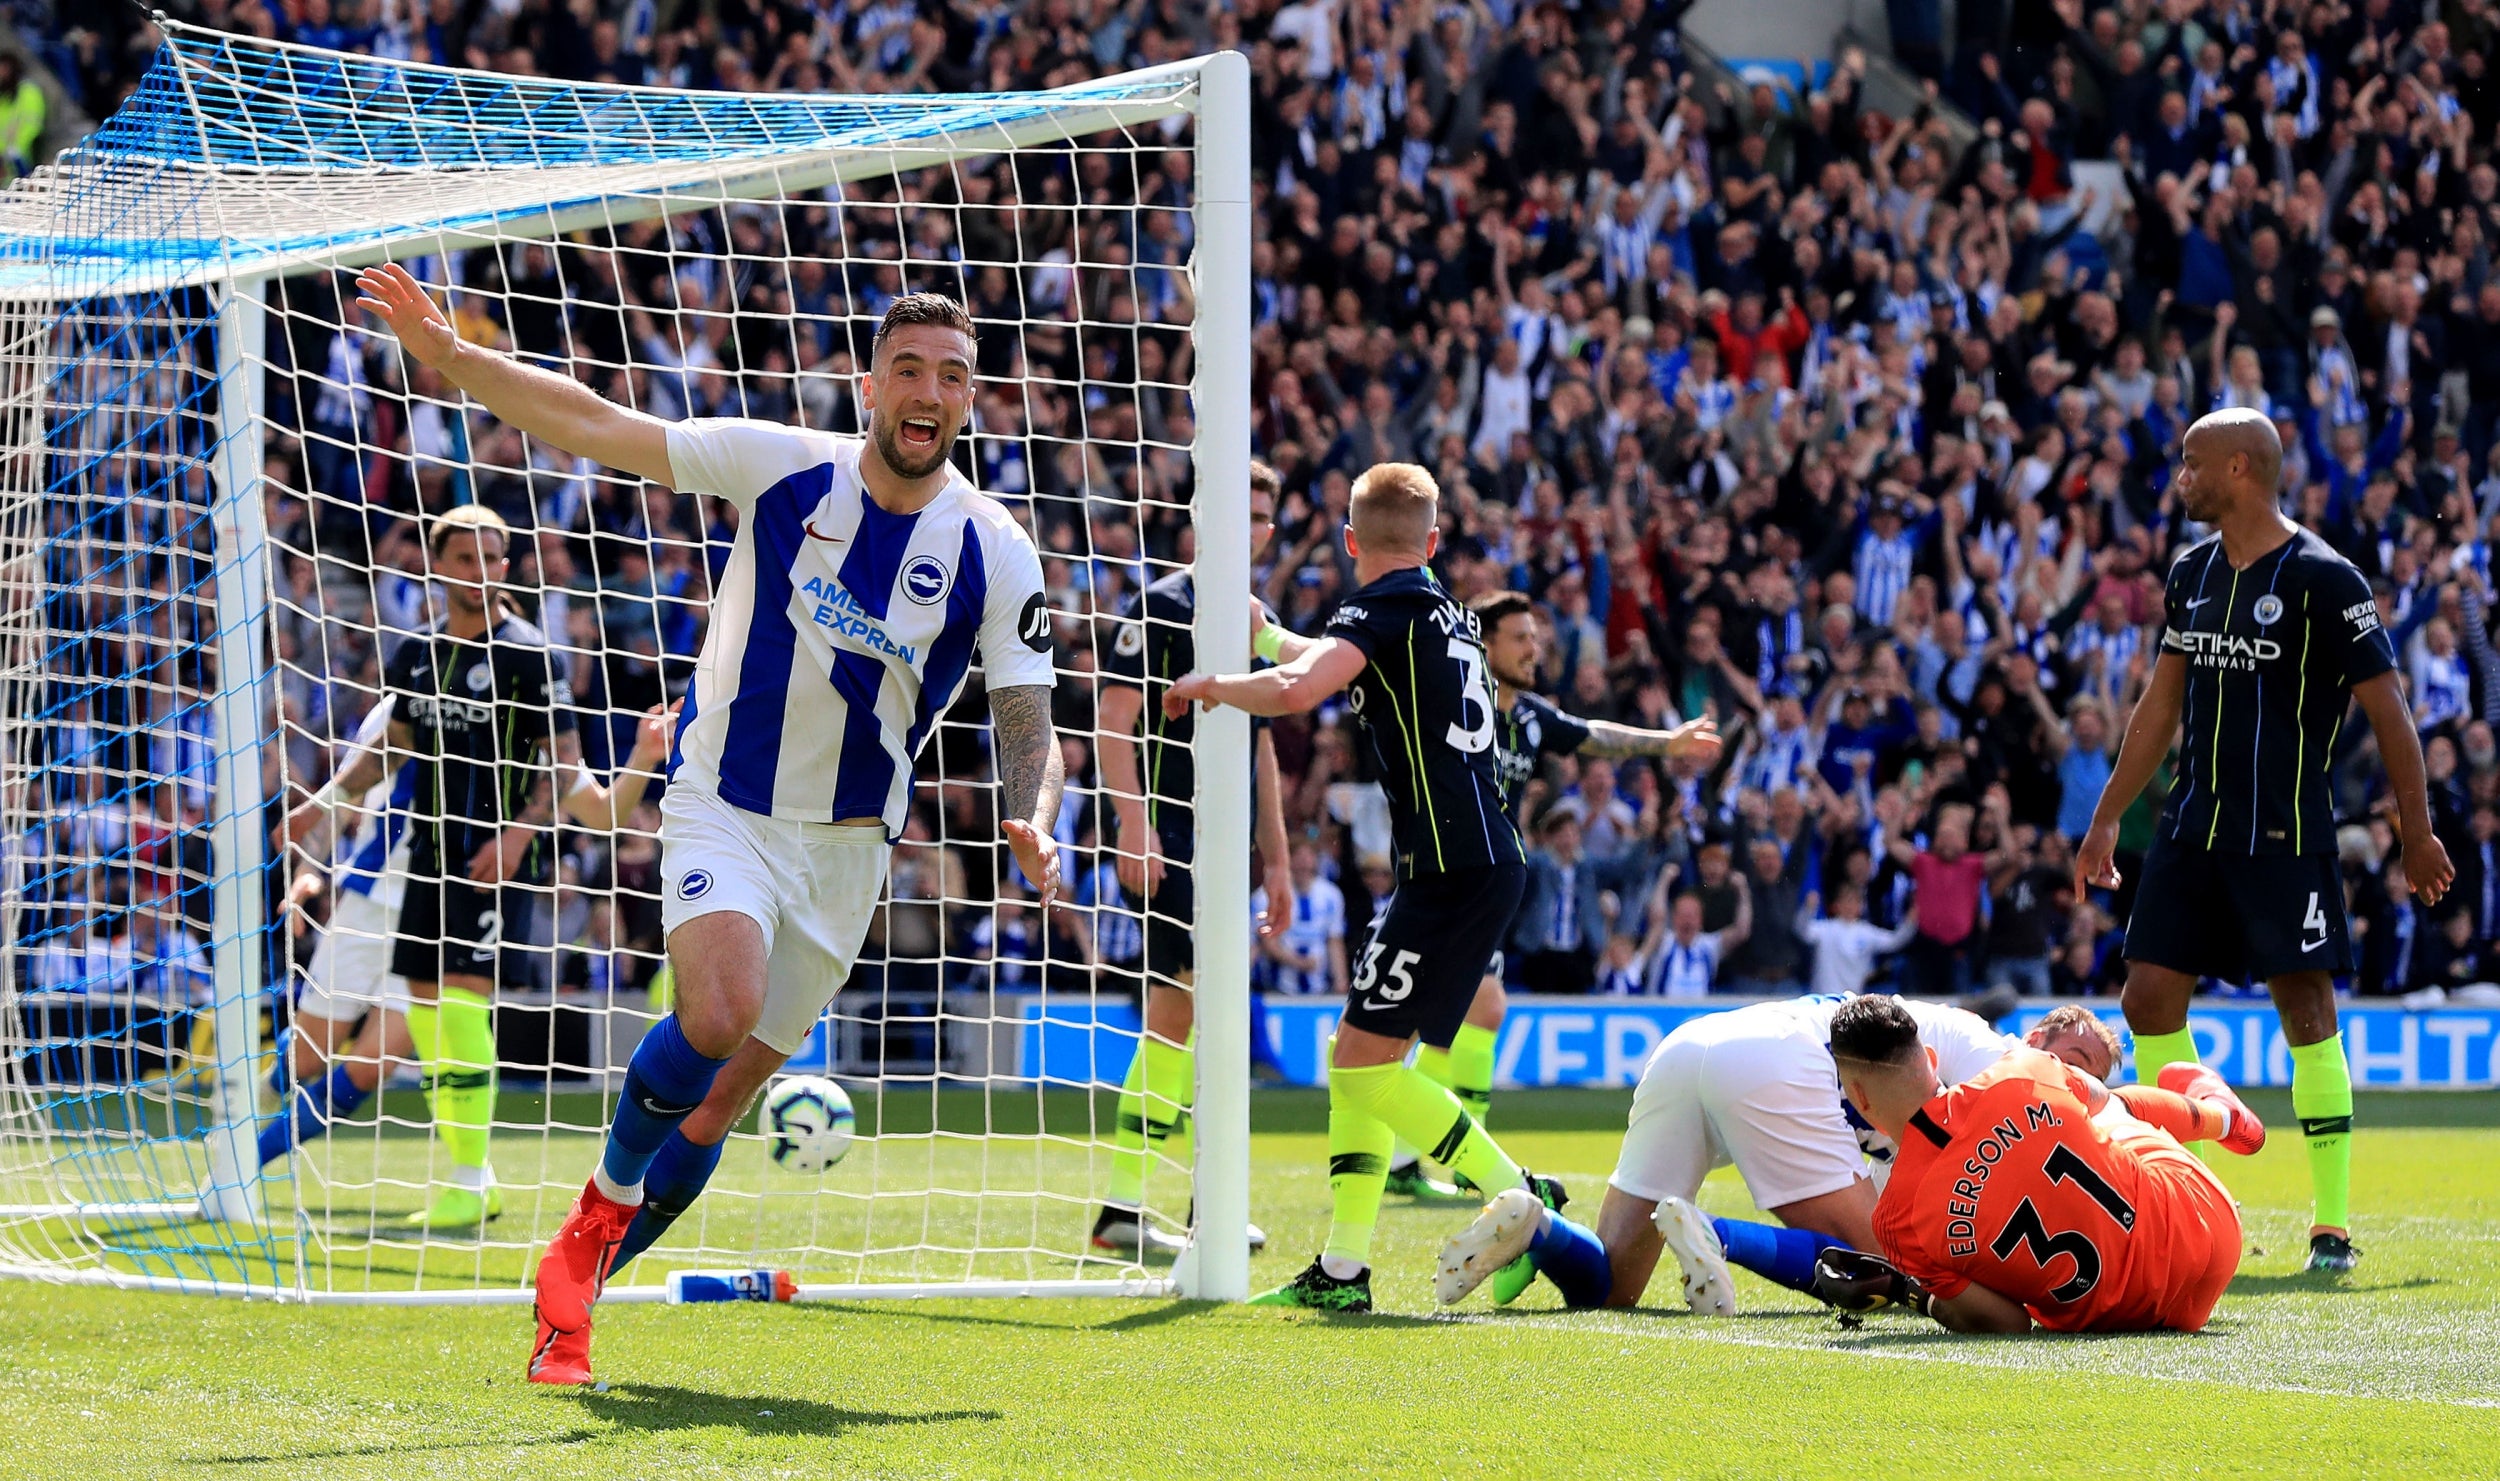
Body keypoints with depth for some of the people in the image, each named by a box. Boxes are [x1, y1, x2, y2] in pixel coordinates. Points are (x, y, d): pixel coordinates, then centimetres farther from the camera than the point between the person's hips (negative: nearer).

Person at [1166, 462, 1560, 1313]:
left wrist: (1212, 684, -8)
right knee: (1356, 1059, 11)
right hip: (1483, 861, 9)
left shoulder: (1383, 610, -8)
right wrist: (1269, 636, 50)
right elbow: (1338, 666, 40)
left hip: (1453, 867, -9)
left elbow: (1296, 691, -25)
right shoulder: (1445, 614, 19)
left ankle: (1519, 1197, -10)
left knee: (1366, 1062, -9)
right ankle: (1342, 1272, 10)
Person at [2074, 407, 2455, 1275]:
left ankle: (2334, 1227, 0)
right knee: (2149, 998, 1)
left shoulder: (2323, 580, -10)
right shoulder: (2192, 573, 11)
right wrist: (2107, 819, 20)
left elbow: (2388, 712, -7)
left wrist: (2417, 835, -7)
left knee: (2305, 1010, -7)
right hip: (2193, 829, 7)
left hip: (2286, 836, -7)